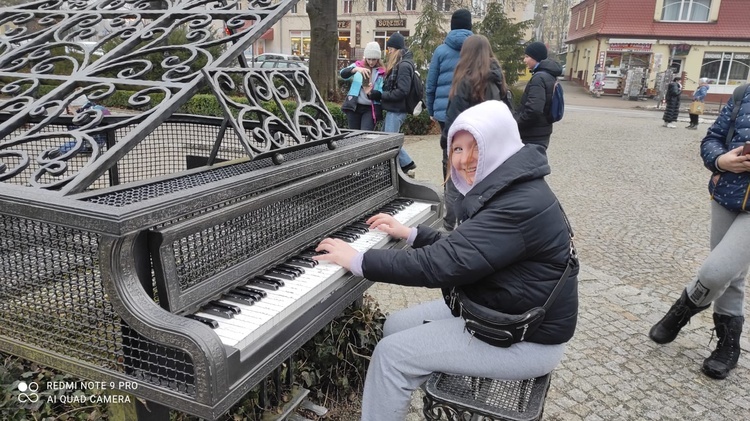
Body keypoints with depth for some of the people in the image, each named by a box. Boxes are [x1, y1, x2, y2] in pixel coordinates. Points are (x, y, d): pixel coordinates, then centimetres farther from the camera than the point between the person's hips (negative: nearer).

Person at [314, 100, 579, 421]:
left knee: (392, 354, -12)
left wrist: (358, 261, -24)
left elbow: (440, 265, -33)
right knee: (395, 327, 8)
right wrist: (409, 233, 11)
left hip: (526, 339, -10)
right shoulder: (506, 187, 4)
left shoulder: (519, 205, -28)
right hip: (497, 310, 10)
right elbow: (460, 248, 15)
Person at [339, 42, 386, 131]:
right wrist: (356, 69, -31)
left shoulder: (382, 72, 3)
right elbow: (343, 73, -11)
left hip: (371, 109, -2)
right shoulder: (357, 65, 6)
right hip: (354, 106, 2)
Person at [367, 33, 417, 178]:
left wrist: (380, 95, -18)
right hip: (393, 109, 10)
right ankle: (408, 165, 24)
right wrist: (379, 93, 4)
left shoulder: (404, 65, -15)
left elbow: (402, 91, -21)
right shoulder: (397, 64, 15)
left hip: (397, 110, -10)